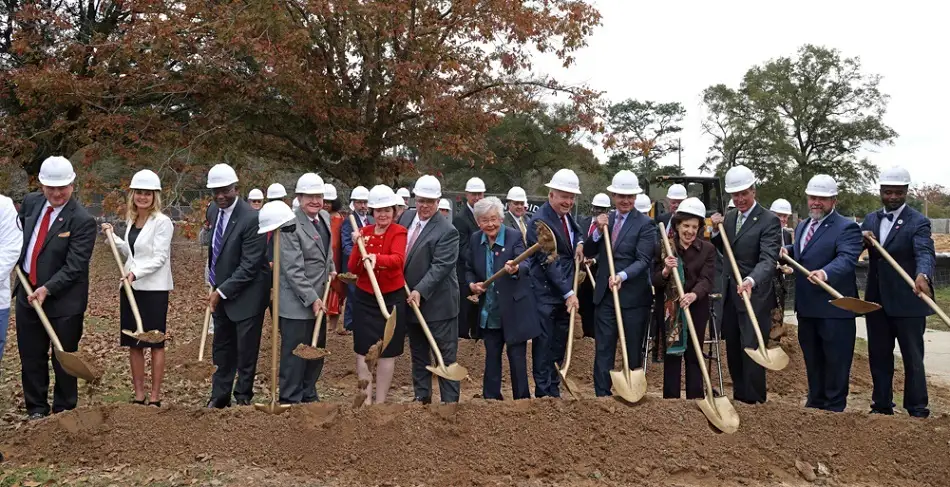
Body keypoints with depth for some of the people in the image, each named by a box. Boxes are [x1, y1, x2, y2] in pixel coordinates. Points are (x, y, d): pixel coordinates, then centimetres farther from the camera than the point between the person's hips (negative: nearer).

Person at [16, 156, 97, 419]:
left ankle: (63, 412, 21)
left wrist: (48, 289, -27)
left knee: (63, 359, 6)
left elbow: (74, 267, -19)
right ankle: (36, 409, 27)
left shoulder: (82, 221, -17)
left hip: (63, 300, -5)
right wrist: (17, 259, 6)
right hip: (27, 294, 5)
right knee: (31, 356, 13)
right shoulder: (30, 202, 2)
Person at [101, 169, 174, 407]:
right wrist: (113, 236, 9)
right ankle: (139, 396, 18)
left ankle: (155, 397, 10)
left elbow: (159, 257, -15)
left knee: (155, 343, 3)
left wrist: (136, 273, -25)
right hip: (130, 287, 7)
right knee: (134, 343, 10)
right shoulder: (131, 220, 11)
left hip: (154, 288, -7)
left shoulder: (162, 222, -10)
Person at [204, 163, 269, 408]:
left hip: (246, 294, -7)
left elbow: (249, 266, -22)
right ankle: (220, 397, 28)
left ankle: (243, 397, 19)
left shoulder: (251, 218, -21)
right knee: (222, 349, 16)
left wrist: (222, 292, -19)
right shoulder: (213, 211, 4)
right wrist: (214, 287, 11)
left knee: (246, 351, 4)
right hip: (221, 291, 8)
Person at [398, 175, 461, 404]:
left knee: (446, 355, 0)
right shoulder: (406, 217, 5)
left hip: (437, 303, -7)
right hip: (411, 300, 7)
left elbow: (440, 266, -23)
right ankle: (422, 398, 29)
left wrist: (420, 291, -28)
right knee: (418, 354, 17)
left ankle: (450, 402, 6)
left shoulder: (447, 231, -17)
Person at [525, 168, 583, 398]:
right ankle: (543, 392, 7)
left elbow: (576, 232, 32)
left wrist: (579, 243, 7)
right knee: (544, 345, -1)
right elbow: (548, 262, -20)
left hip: (565, 292, 8)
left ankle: (554, 391, 21)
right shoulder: (539, 221, -17)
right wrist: (568, 293, -20)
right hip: (546, 294, -8)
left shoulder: (566, 215, 9)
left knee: (559, 345, 12)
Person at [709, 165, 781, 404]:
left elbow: (768, 259, -24)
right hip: (730, 294, 7)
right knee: (733, 349, 14)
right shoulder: (729, 217, 10)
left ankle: (755, 402, 5)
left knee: (751, 349, -5)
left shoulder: (769, 221, -13)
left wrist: (751, 281, -43)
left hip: (754, 295, -7)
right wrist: (716, 230, 0)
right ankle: (739, 398, 26)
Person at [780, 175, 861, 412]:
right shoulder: (802, 226, 15)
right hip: (806, 307, 8)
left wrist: (826, 273, -46)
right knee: (812, 360, 18)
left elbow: (846, 259, -27)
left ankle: (834, 408, 14)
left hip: (834, 308, -8)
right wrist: (787, 250, 7)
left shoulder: (846, 228, -11)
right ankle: (815, 403, 31)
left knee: (835, 362, 3)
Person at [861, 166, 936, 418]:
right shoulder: (871, 220, 9)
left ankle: (917, 410, 13)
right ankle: (881, 405, 26)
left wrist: (923, 276, -46)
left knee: (912, 357, 3)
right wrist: (861, 238, -12)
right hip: (876, 300, 6)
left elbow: (925, 253, -25)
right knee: (878, 356, 13)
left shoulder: (918, 222, -9)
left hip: (907, 302, -5)